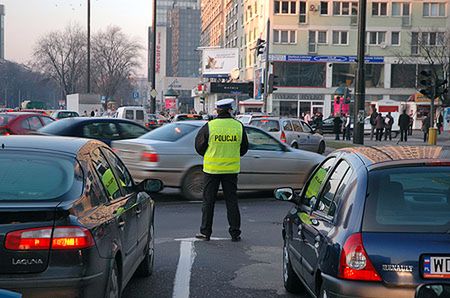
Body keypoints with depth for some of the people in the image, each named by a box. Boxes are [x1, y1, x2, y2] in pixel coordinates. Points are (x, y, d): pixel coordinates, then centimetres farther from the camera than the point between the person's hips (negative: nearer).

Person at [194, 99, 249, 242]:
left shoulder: (209, 126, -10)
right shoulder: (239, 126, -2)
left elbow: (199, 146, 1)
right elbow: (244, 148, 9)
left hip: (212, 168, -2)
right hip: (232, 169, 2)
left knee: (208, 201, 7)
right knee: (231, 200, 9)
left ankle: (205, 232, 10)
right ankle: (235, 233, 10)